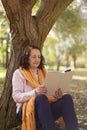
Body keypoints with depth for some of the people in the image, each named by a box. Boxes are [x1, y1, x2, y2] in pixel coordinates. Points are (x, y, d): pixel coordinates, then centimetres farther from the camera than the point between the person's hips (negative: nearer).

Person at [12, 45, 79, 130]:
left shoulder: (43, 72, 21)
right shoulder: (19, 73, 6)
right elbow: (16, 97, -6)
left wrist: (56, 95, -13)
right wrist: (35, 92, -24)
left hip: (46, 108, 5)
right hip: (27, 111, -4)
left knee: (67, 98, -24)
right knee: (41, 98, -37)